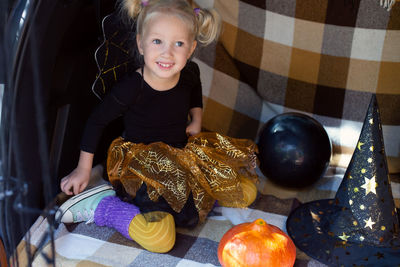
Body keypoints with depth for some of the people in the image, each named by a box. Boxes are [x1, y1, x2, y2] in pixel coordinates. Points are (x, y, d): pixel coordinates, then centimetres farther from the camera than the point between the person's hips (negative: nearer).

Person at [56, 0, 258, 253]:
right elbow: (97, 121, -9)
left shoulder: (190, 72, -8)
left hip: (183, 153, 7)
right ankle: (98, 205, -9)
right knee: (159, 239, -27)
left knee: (246, 192, 4)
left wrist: (196, 121, 4)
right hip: (141, 164, -6)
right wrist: (84, 169, -3)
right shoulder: (132, 87, -24)